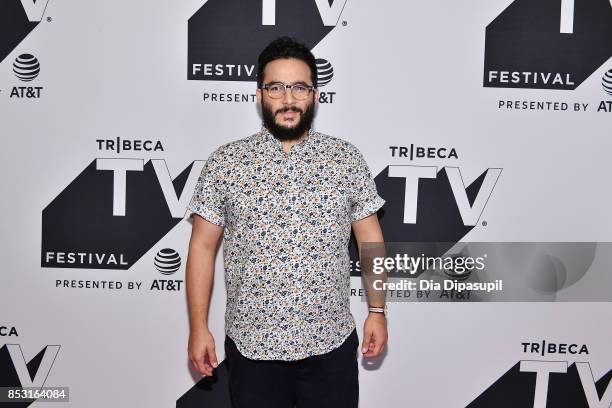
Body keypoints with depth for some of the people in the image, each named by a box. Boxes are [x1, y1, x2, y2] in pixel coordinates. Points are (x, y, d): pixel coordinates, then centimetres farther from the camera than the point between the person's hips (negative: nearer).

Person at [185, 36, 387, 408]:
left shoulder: (347, 158, -1)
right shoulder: (225, 162, -4)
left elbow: (370, 238, 4)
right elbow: (203, 247, -2)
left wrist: (377, 310, 2)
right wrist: (198, 327, -3)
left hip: (331, 343, 1)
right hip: (252, 346, 0)